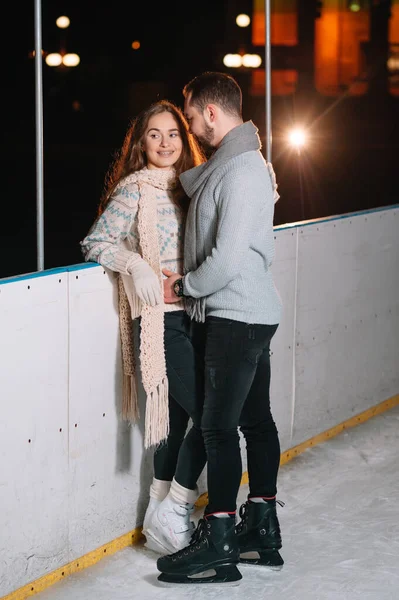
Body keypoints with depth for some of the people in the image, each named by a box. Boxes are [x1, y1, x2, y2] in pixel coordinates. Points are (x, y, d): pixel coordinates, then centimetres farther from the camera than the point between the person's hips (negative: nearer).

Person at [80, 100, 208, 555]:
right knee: (208, 415, -10)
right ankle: (174, 511, 2)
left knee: (177, 415, 11)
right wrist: (135, 264, -22)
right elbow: (94, 243, -8)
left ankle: (162, 516, 20)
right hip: (160, 318, -7)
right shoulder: (135, 189, -6)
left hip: (191, 313, 7)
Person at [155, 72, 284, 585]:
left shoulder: (241, 171, -18)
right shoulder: (237, 163, 15)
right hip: (254, 312, 10)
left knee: (219, 426, -8)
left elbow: (226, 259, -21)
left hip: (236, 315, -10)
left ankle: (217, 547, -4)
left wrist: (182, 286, -8)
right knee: (256, 420, 13)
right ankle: (262, 531, 21)